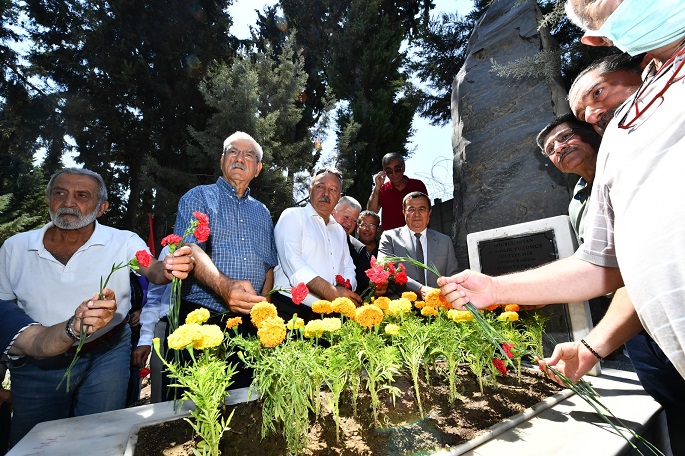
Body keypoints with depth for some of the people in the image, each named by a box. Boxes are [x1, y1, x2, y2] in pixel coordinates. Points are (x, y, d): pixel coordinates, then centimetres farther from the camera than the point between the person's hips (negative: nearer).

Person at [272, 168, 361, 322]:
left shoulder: (339, 230, 22)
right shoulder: (293, 215, 2)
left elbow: (348, 268, 18)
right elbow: (291, 260, -13)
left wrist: (345, 290, -6)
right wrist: (331, 292, -21)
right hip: (291, 308, -5)